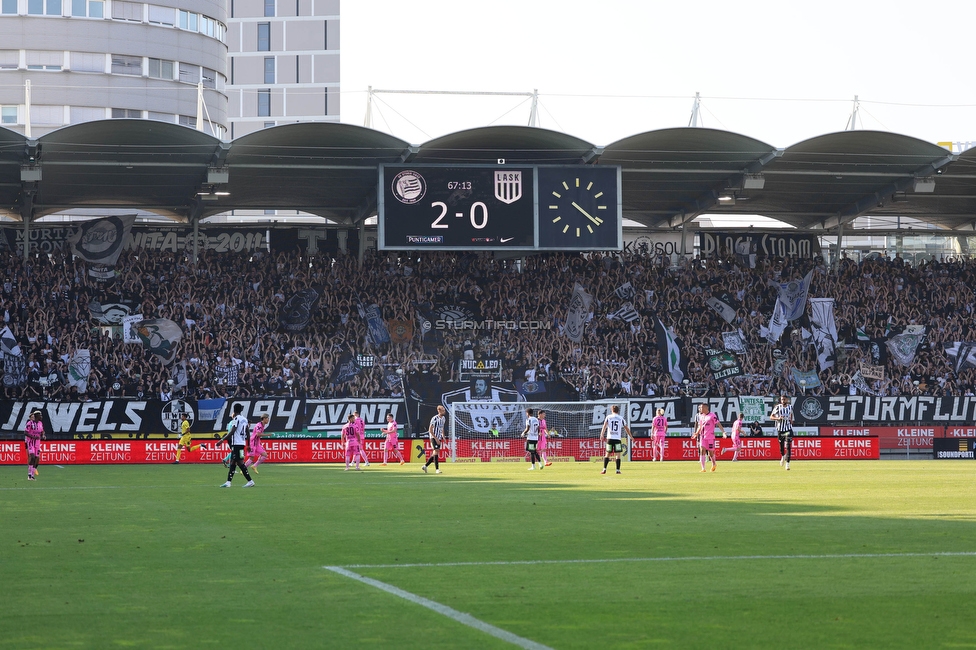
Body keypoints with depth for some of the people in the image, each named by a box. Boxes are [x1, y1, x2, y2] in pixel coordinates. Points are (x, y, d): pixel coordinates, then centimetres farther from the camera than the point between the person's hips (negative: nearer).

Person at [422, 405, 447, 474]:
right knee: (436, 451, -14)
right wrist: (436, 439, -20)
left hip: (439, 438, 8)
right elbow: (430, 430, -16)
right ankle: (437, 469, -13)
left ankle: (425, 466, 19)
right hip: (433, 437, -8)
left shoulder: (443, 418, 7)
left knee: (435, 453, 7)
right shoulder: (434, 419, -16)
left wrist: (443, 436, 11)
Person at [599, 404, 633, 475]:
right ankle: (618, 470, -5)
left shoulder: (608, 417, 7)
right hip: (617, 439, -1)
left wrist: (602, 435, -17)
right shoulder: (621, 418, 8)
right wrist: (631, 437, 21)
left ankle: (604, 469, -1)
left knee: (607, 454, 7)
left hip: (610, 438, 1)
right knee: (618, 454, 2)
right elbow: (626, 428, 11)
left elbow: (604, 426, -8)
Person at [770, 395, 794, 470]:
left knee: (788, 447, -12)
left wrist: (791, 420, 7)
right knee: (781, 446, 11)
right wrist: (778, 418, -24)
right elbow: (771, 417, -6)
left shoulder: (790, 406, 3)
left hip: (788, 429, 0)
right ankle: (783, 457, 43)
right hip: (780, 429, 0)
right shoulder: (777, 407, -6)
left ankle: (787, 463, -10)